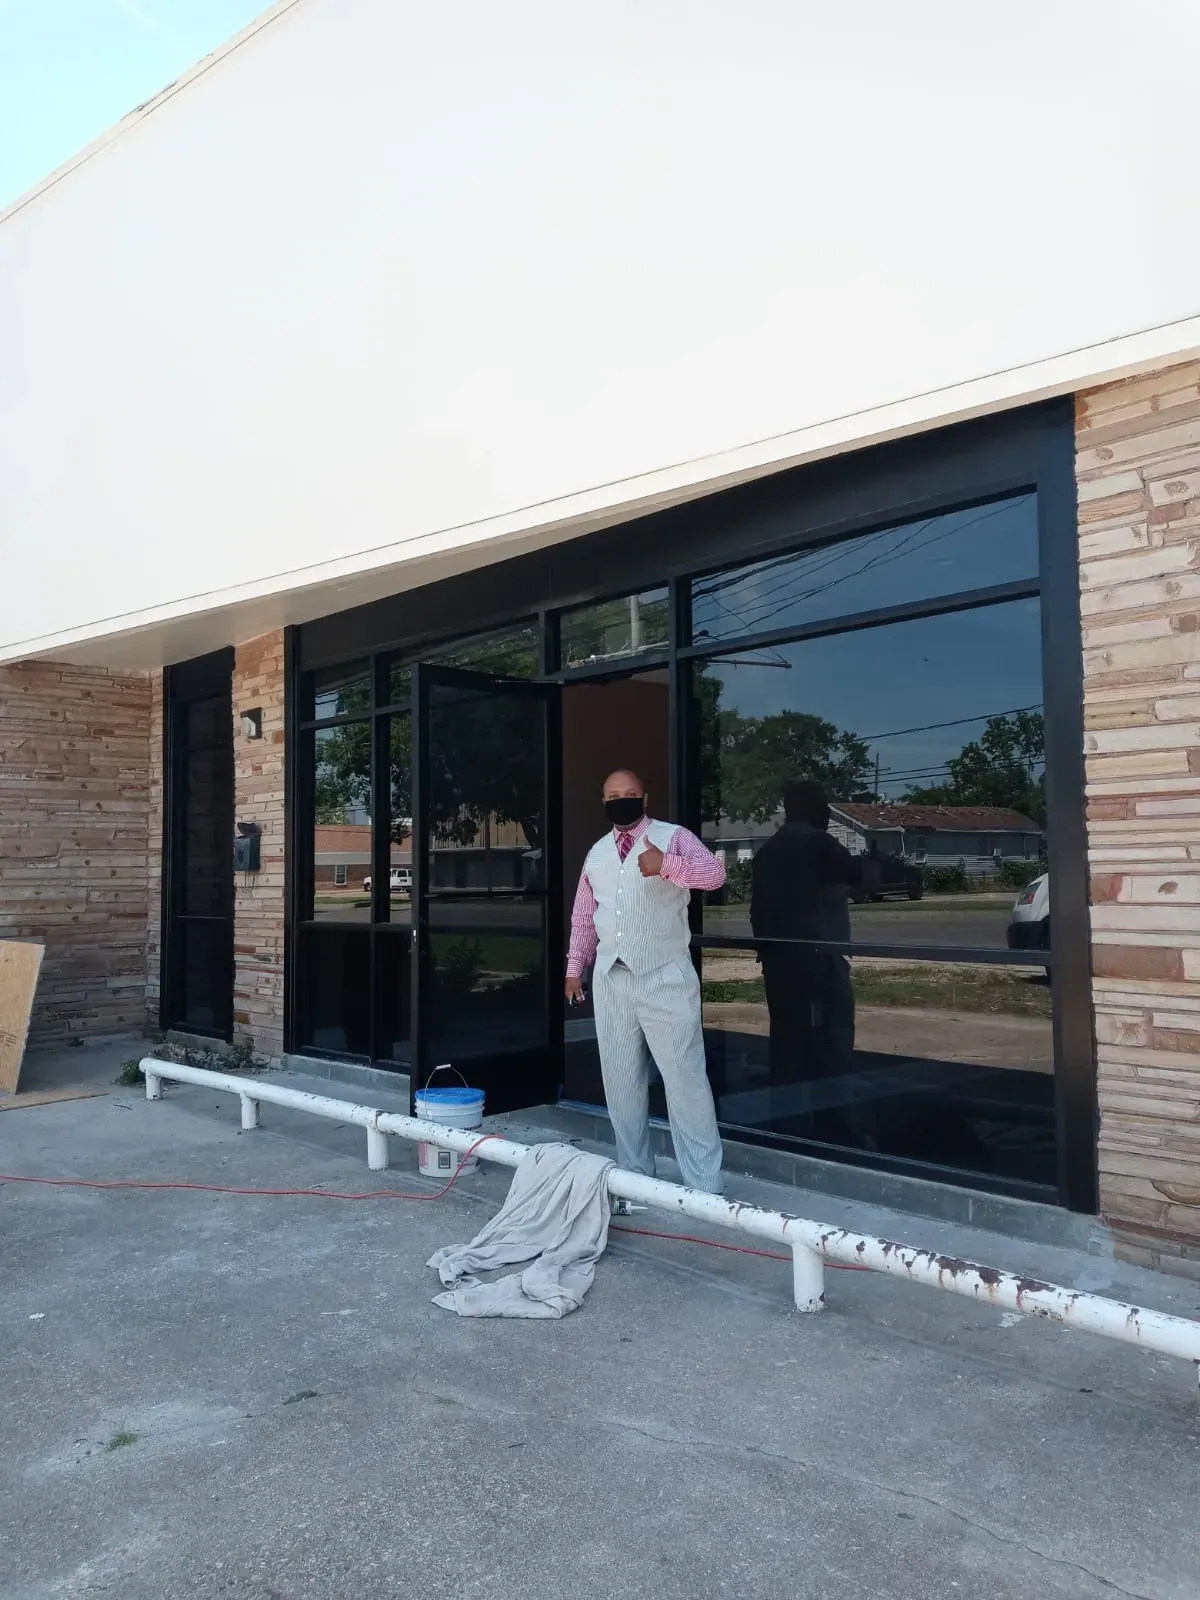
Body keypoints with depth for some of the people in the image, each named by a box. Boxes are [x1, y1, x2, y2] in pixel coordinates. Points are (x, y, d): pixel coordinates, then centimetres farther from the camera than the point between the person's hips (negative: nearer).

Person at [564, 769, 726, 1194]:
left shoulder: (672, 837, -3)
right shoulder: (597, 852, 14)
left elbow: (714, 873, -20)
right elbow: (583, 916, 20)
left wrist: (665, 864, -35)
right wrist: (575, 968, 17)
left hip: (665, 978, -5)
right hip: (611, 978, 6)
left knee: (684, 1076, -6)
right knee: (620, 1079, 12)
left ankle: (704, 1185, 0)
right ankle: (633, 1173, 25)